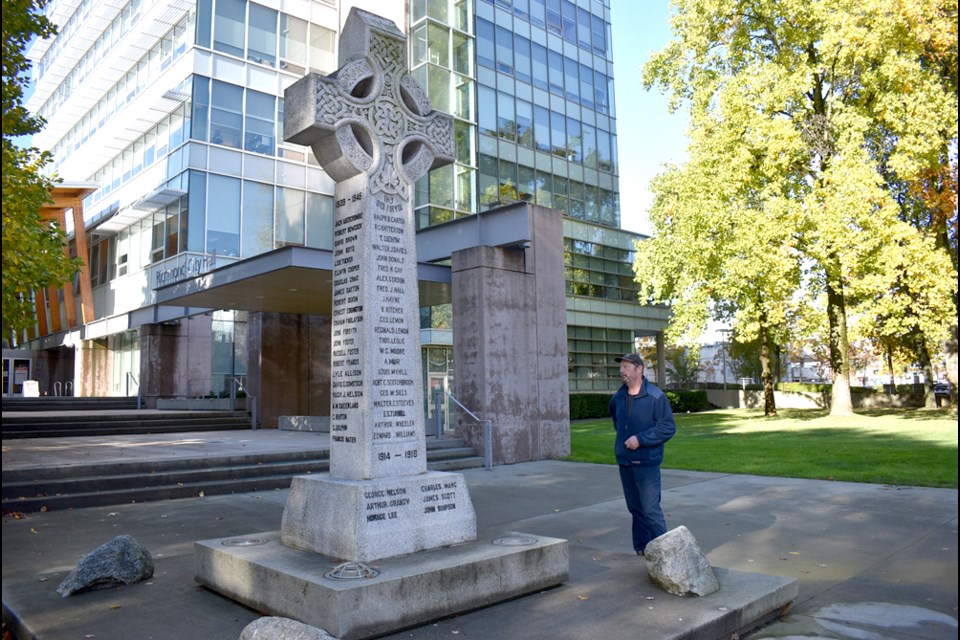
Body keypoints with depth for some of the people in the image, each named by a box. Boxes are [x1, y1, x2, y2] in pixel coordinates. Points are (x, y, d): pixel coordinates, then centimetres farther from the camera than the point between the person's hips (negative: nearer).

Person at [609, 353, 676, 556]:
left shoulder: (655, 396, -12)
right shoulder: (618, 397, 8)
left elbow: (668, 428, -15)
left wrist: (640, 439, -19)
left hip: (646, 462, -6)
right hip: (624, 461, 6)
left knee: (651, 509, -9)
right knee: (635, 508, 14)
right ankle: (641, 549, 25)